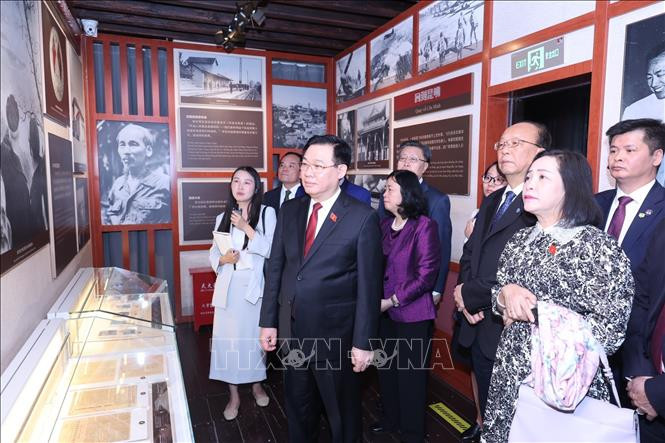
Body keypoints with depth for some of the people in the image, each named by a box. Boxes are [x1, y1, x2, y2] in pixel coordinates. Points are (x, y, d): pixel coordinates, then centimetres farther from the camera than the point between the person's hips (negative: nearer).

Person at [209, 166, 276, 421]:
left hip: (254, 284, -2)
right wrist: (223, 259, -11)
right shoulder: (223, 218, 9)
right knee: (228, 337, 4)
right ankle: (234, 396, 21)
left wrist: (246, 228, -17)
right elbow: (213, 253, 11)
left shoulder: (267, 213, -3)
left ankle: (257, 384, 35)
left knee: (255, 335, 9)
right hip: (229, 285, 3)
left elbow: (272, 250, -13)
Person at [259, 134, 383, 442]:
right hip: (292, 330, 5)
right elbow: (275, 268, 5)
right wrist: (268, 321, 5)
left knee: (342, 409, 18)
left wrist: (363, 342, -11)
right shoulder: (289, 210, 2)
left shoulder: (363, 218, -13)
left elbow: (369, 285, -12)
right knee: (297, 404, 24)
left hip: (335, 333, -4)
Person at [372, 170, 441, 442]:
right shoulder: (385, 225, 7)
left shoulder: (424, 226, -12)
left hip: (412, 313, -6)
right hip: (385, 311, 6)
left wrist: (392, 301, -14)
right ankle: (391, 420, 40)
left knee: (410, 373, 9)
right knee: (386, 368, 18)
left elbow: (427, 274, -15)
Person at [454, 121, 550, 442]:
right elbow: (470, 253, 13)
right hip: (478, 325, 7)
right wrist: (466, 295, -6)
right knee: (488, 403, 24)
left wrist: (470, 294, -13)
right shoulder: (491, 202, 12)